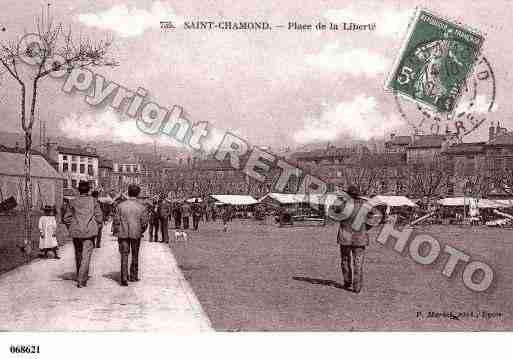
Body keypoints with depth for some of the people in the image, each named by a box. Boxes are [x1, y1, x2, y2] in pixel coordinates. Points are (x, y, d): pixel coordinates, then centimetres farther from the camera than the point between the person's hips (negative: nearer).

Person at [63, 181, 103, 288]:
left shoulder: (73, 202, 1)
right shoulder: (93, 201, -3)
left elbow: (66, 218, 3)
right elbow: (99, 217, -6)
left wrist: (71, 228, 14)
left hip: (76, 232, 3)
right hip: (89, 232, -3)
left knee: (78, 255, 18)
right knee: (86, 256, -2)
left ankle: (81, 276, 32)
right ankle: (81, 280, -10)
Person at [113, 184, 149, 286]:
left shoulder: (121, 206, -3)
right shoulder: (141, 207, -5)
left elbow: (116, 221, -2)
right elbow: (144, 223, -4)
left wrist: (118, 232, 11)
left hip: (123, 234, 0)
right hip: (136, 234, 0)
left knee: (124, 256, 2)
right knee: (135, 256, 16)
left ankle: (124, 278, -9)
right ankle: (133, 276, 25)